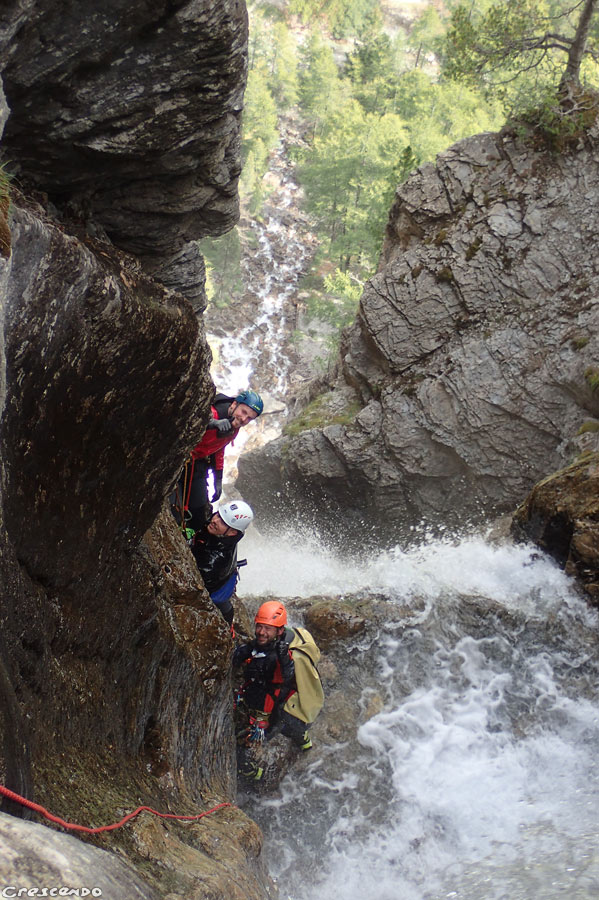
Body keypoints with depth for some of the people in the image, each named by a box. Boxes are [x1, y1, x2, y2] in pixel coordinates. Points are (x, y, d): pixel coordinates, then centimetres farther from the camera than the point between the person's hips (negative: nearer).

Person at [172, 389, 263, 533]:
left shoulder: (233, 430, 3)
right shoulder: (210, 412, -25)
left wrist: (218, 480, 15)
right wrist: (212, 422, -56)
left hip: (197, 466, 8)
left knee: (200, 512, 14)